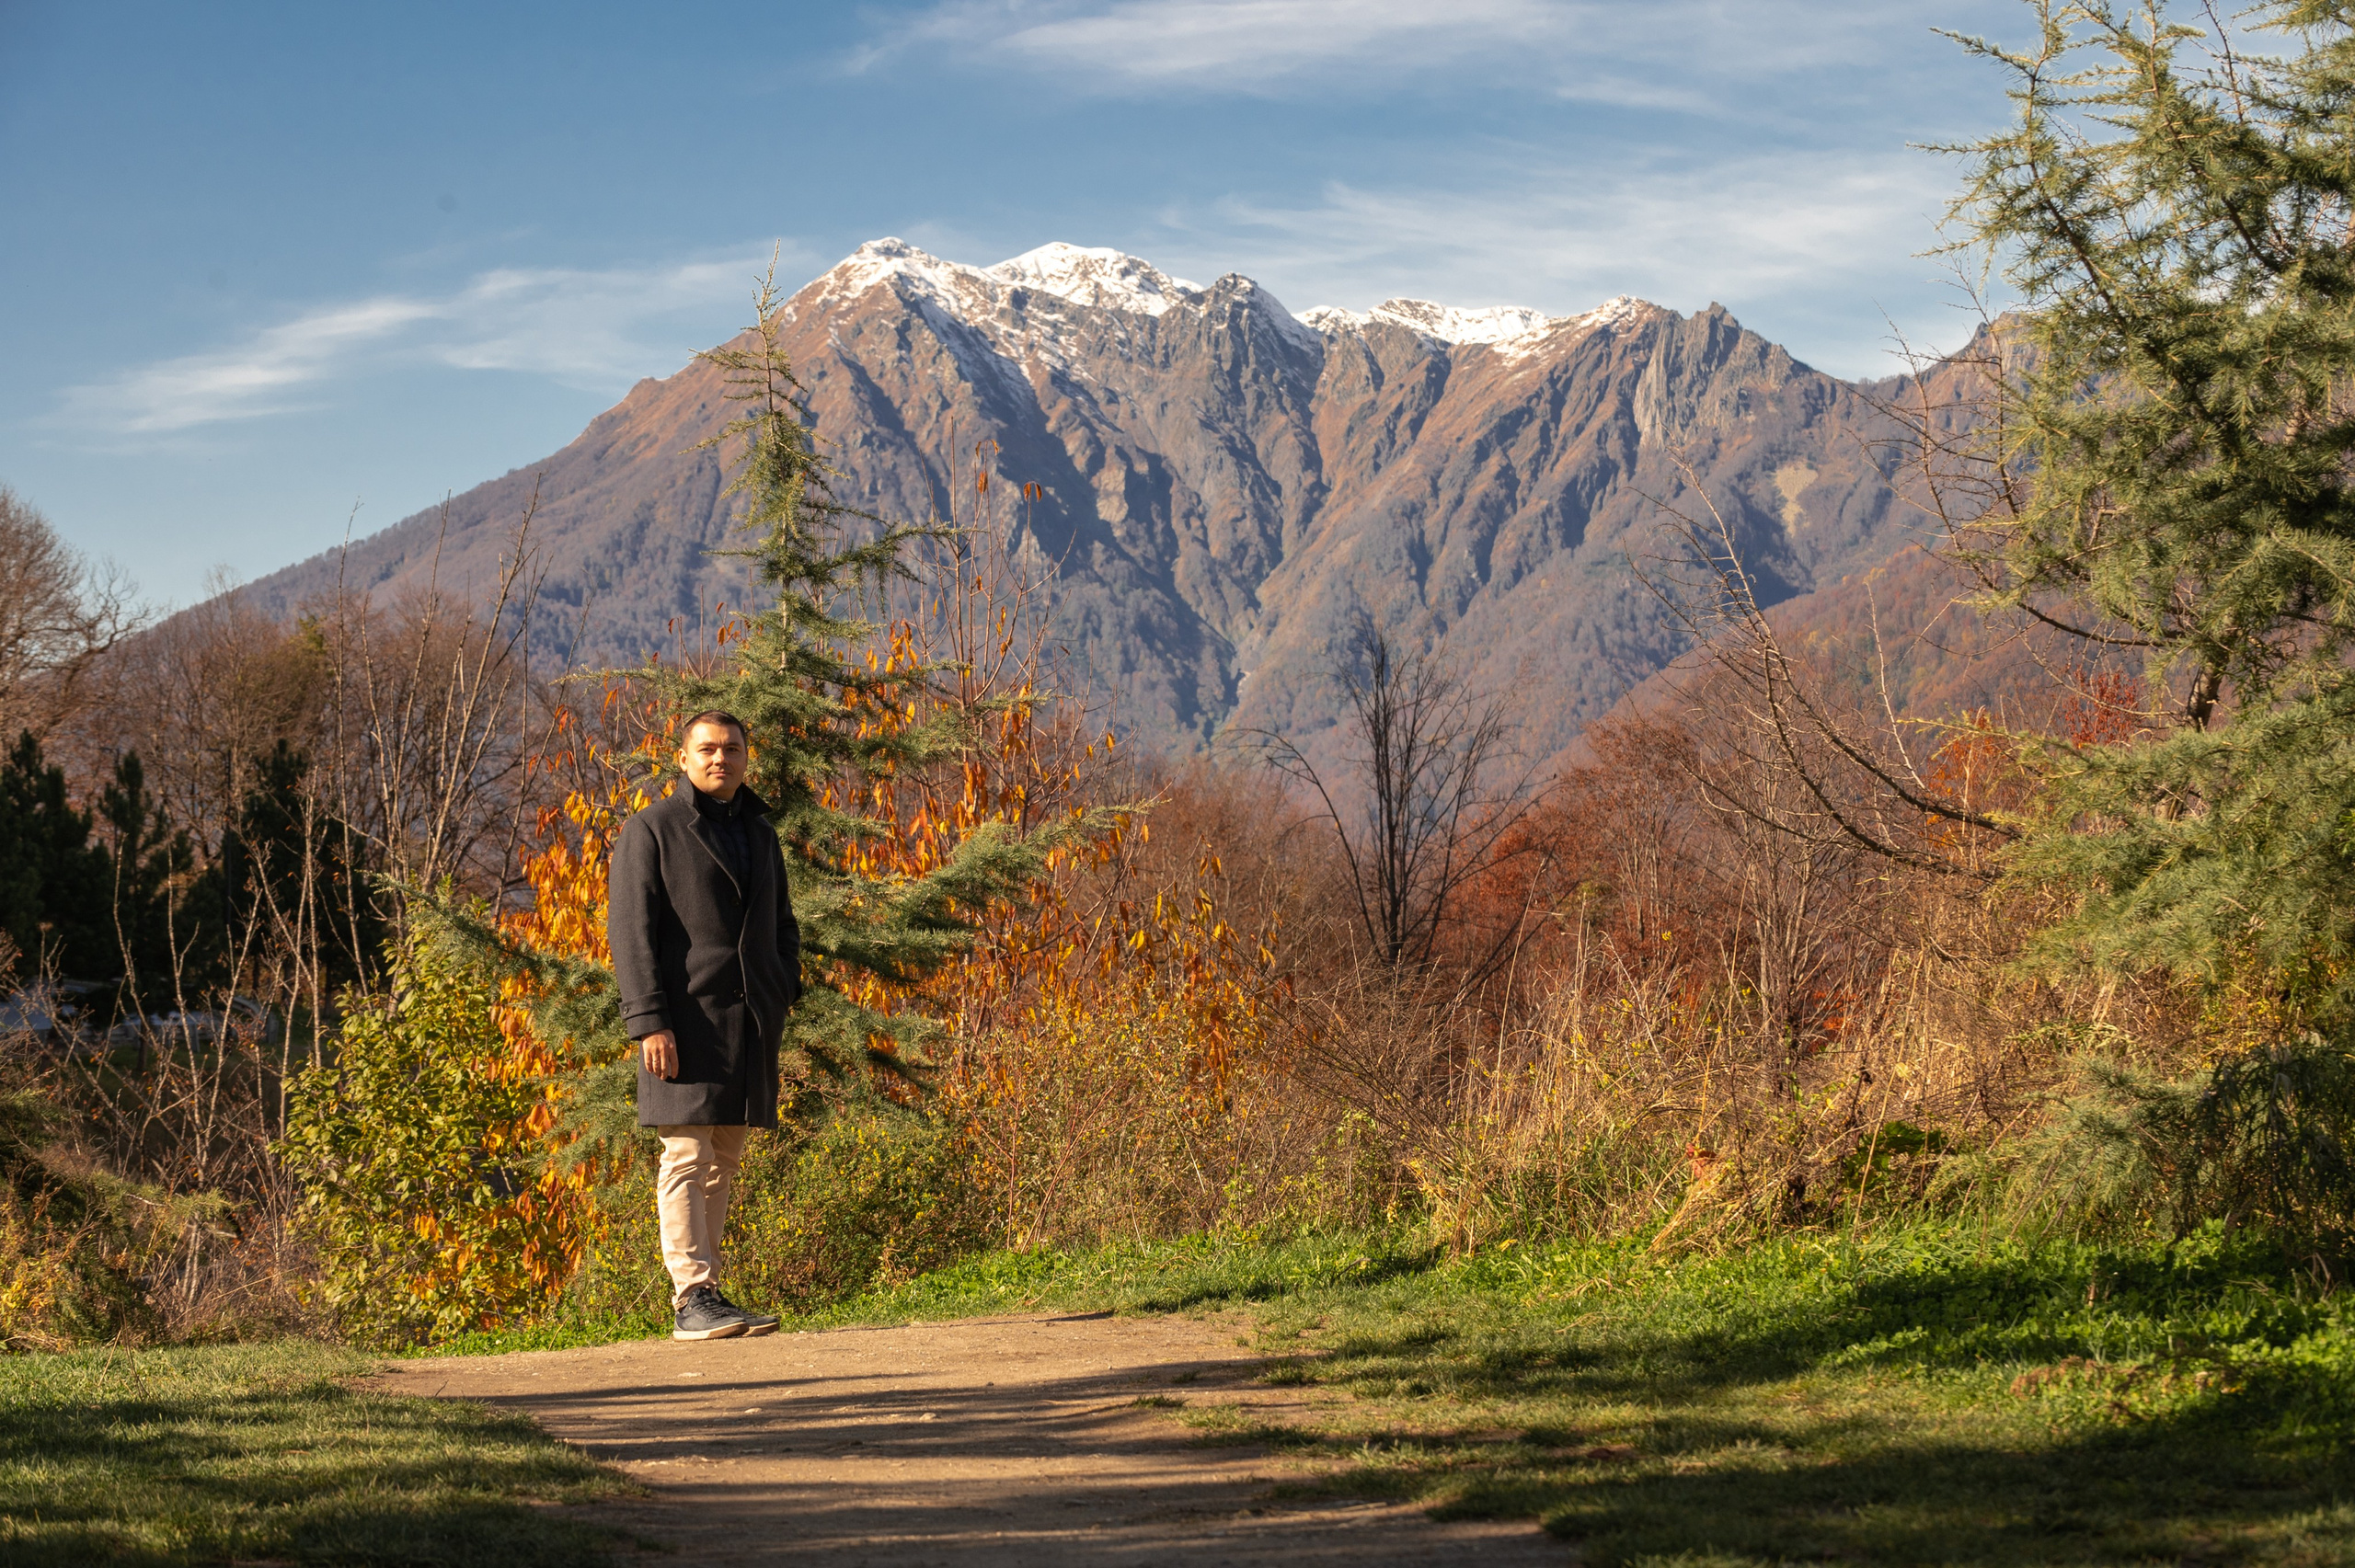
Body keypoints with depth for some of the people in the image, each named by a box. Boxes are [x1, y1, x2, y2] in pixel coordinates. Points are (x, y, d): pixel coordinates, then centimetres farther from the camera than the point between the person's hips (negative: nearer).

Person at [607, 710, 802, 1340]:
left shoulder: (760, 835, 19)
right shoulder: (651, 831, 0)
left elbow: (782, 925, 27)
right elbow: (630, 928, -6)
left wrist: (785, 989, 8)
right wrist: (648, 1021, -15)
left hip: (750, 1021, 6)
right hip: (686, 1020, -6)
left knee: (723, 1160, 7)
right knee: (687, 1158, -9)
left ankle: (701, 1291, 11)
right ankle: (692, 1300, -11)